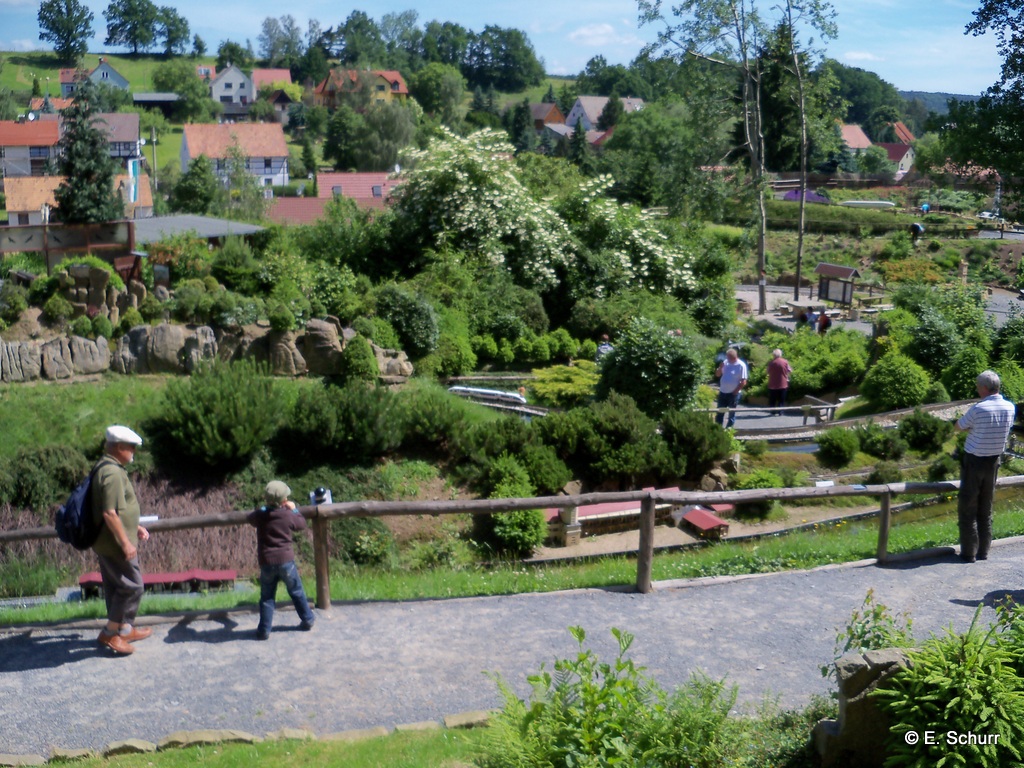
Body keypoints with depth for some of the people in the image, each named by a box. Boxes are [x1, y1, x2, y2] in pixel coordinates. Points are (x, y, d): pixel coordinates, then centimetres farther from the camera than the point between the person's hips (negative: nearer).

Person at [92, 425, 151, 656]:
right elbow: (109, 513, -26)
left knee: (115, 587, 18)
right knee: (132, 586, -2)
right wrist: (125, 542, -22)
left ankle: (125, 629, 29)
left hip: (107, 542, 10)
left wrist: (135, 528, 22)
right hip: (115, 544, -10)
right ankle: (109, 634, 4)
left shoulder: (105, 468, 12)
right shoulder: (112, 473, -22)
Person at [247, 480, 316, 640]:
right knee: (297, 592, 17)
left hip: (266, 562, 0)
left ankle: (264, 630, 8)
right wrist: (293, 509, 21)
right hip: (286, 560, 0)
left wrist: (265, 507, 24)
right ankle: (307, 620, 28)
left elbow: (250, 518, 17)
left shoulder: (260, 516, -6)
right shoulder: (288, 516, -9)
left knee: (267, 597, 9)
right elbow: (302, 524, 10)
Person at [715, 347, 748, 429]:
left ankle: (729, 428, 14)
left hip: (733, 393, -5)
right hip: (722, 392, 5)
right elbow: (717, 374, 12)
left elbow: (743, 382, -14)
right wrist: (720, 367, -8)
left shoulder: (741, 365, -12)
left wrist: (735, 391, -15)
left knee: (732, 412, 7)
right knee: (720, 412, 9)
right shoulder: (725, 362, 4)